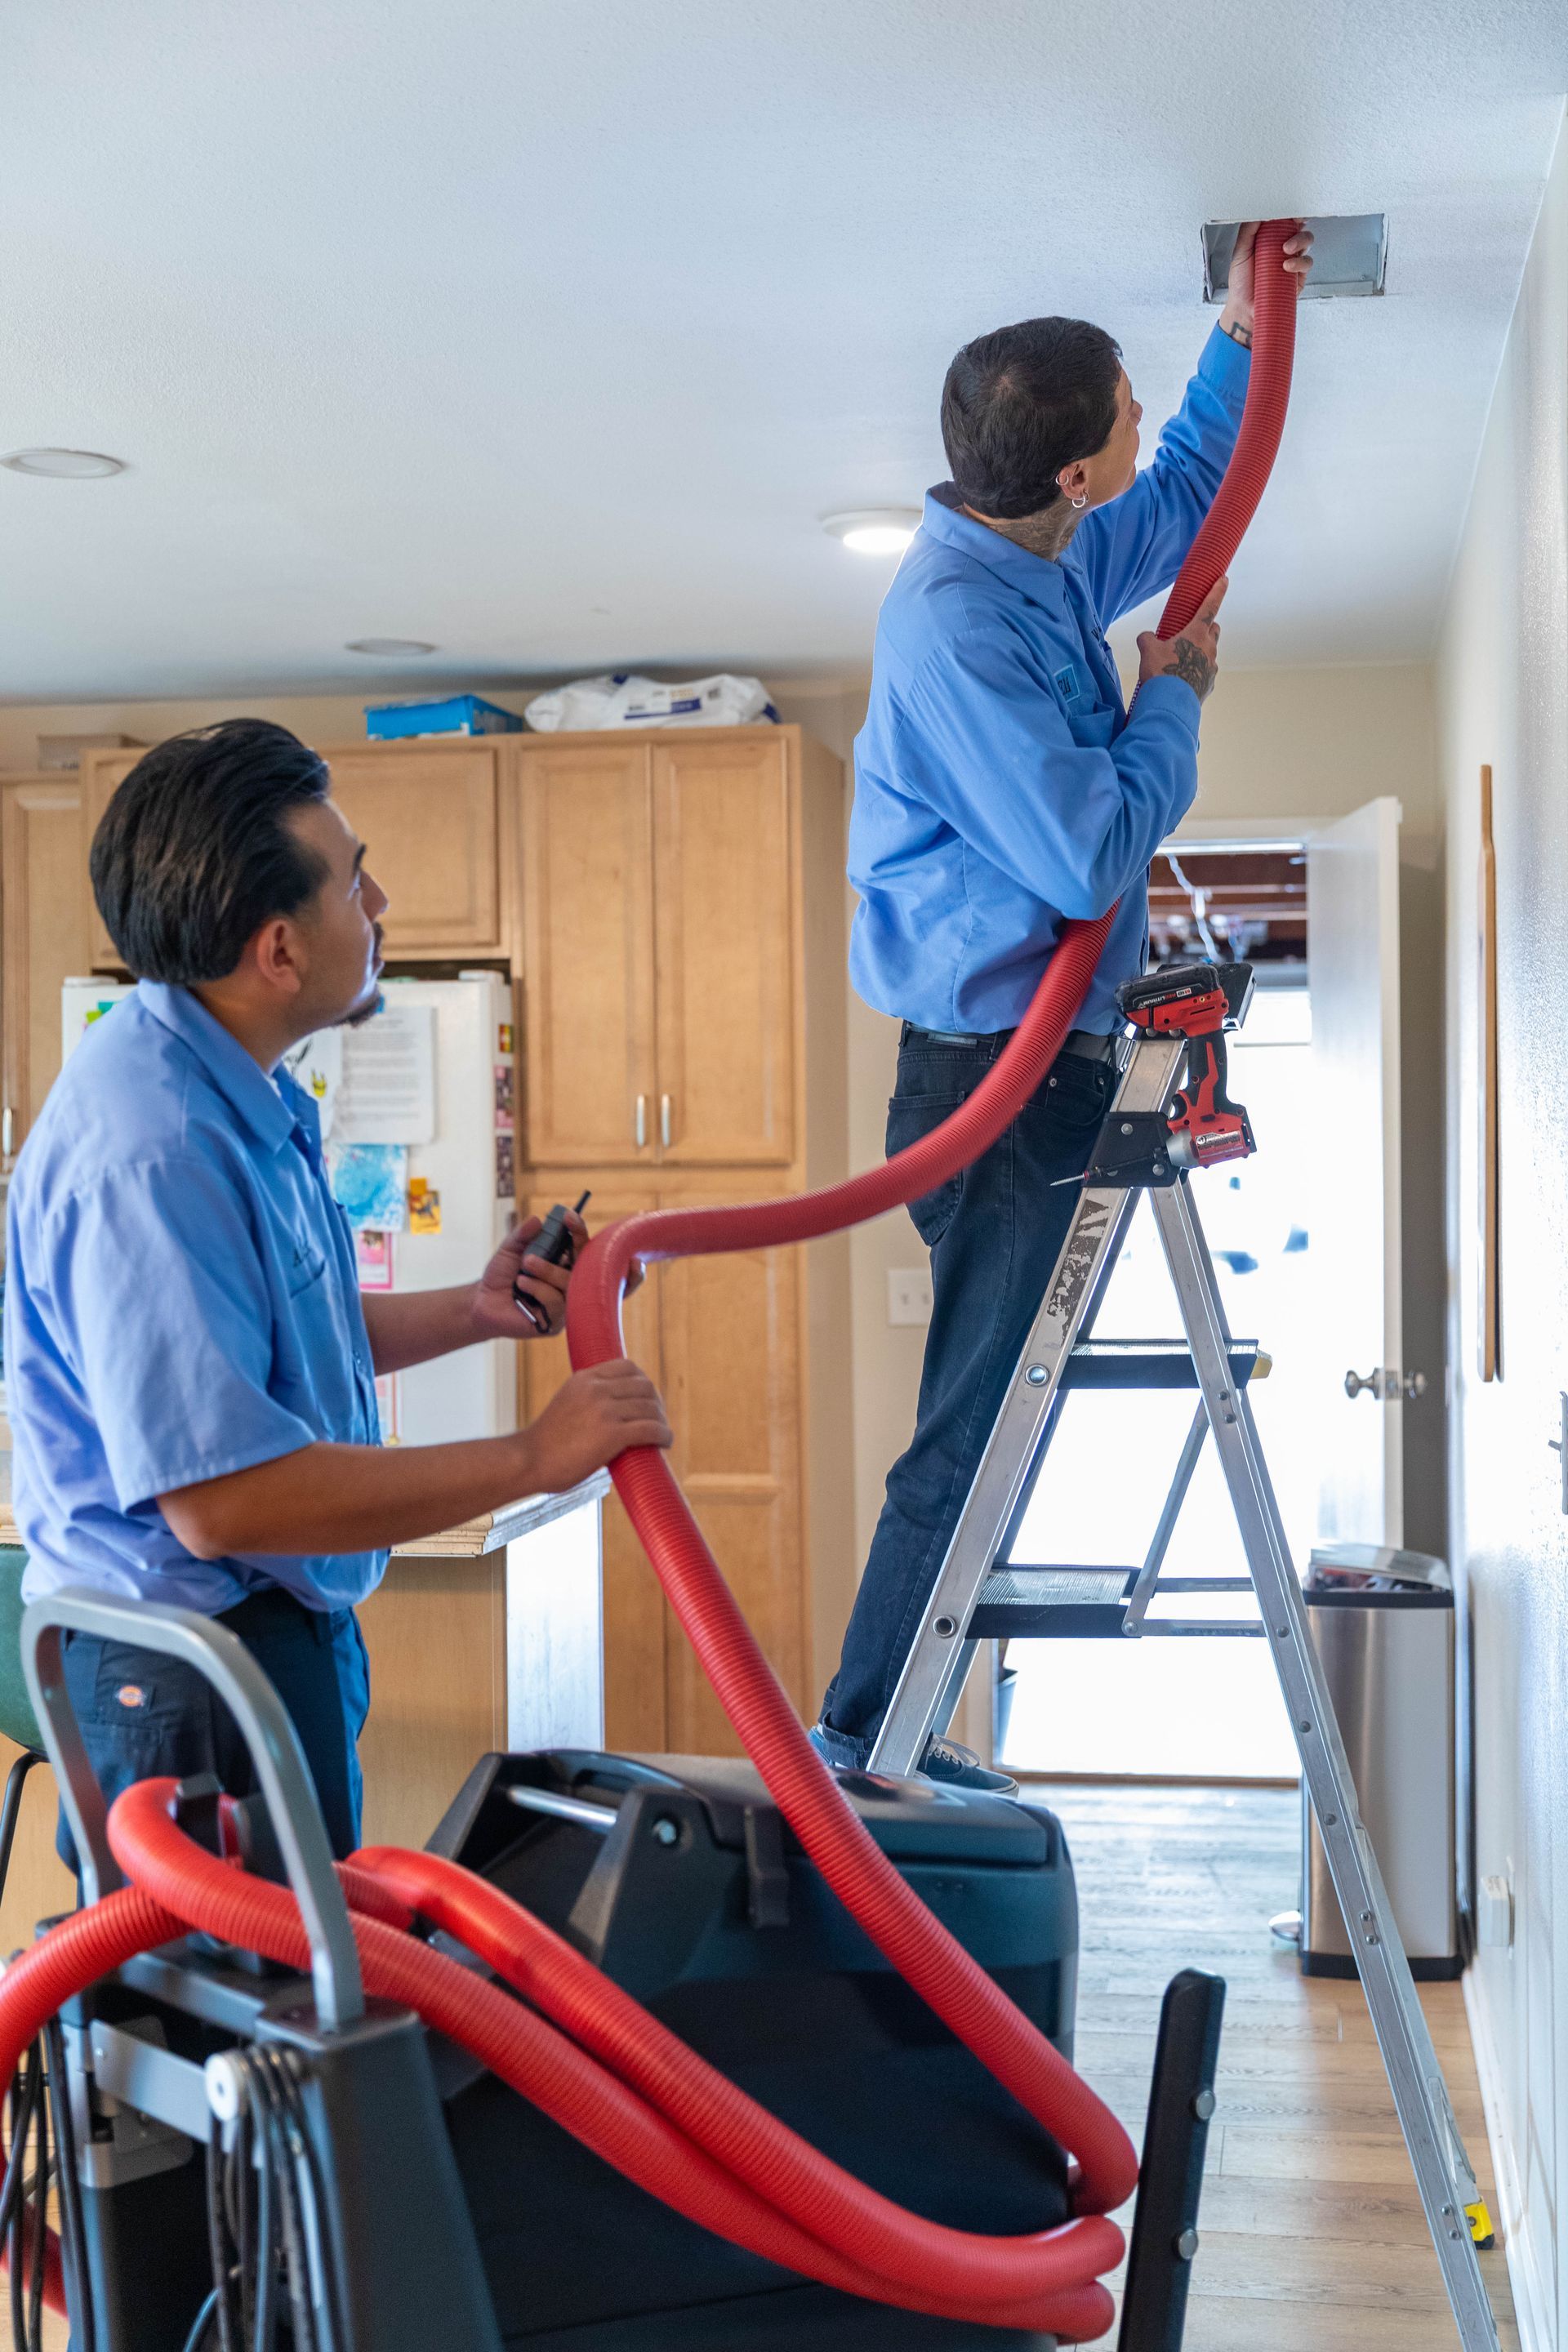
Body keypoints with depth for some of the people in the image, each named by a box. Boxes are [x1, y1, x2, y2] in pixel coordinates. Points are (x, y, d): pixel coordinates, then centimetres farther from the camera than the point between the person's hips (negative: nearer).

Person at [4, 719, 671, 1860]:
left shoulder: (241, 1092, 7)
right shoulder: (148, 1147, -28)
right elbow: (222, 1497, -32)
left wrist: (472, 1311, 6)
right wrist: (533, 1458, -25)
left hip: (282, 1628, 10)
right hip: (186, 1670, -10)